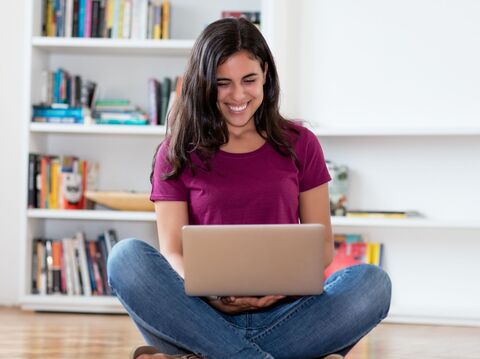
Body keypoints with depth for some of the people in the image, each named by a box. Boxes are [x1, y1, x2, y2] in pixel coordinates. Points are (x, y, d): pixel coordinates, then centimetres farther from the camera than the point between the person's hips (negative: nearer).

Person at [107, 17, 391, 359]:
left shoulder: (299, 145, 11)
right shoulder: (177, 154, 8)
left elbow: (322, 244, 10)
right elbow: (171, 250, 1)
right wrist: (209, 292, -22)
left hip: (282, 316, 1)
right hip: (204, 316, -1)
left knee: (373, 282, -27)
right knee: (127, 256, -28)